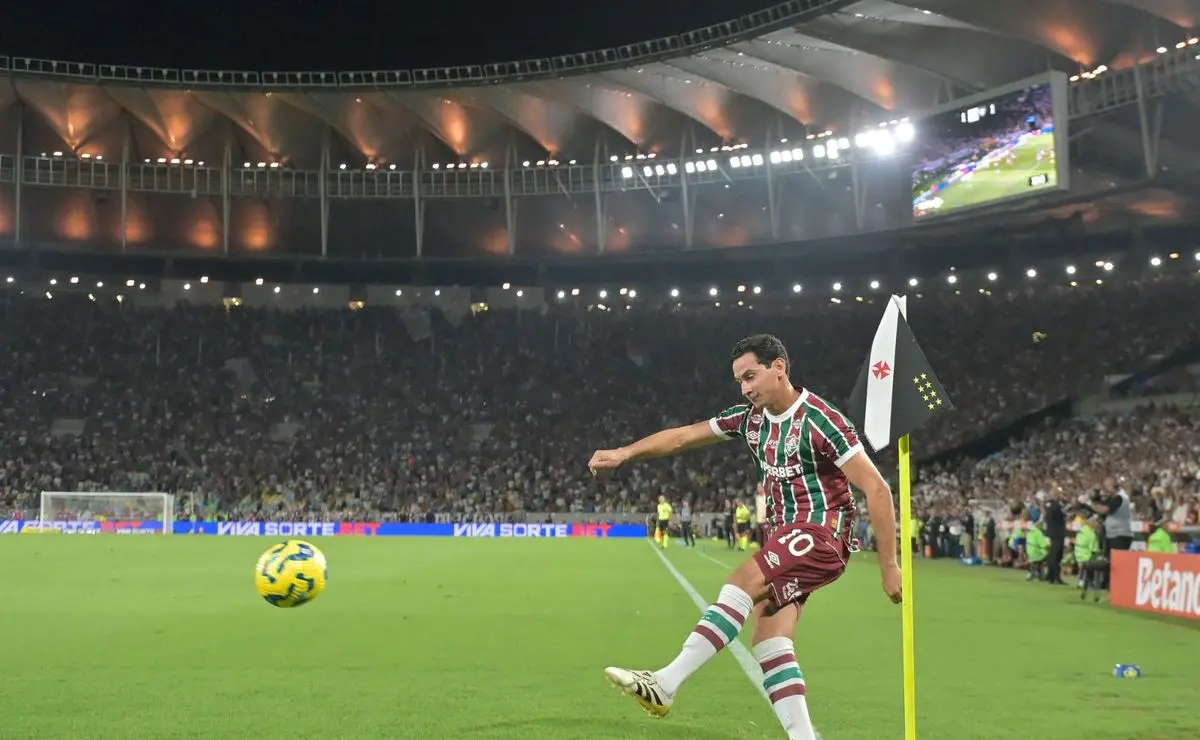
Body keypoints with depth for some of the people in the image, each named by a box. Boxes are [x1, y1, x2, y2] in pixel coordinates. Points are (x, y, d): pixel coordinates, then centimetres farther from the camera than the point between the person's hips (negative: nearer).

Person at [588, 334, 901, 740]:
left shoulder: (819, 420, -14)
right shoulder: (750, 417, 8)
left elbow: (876, 488, -14)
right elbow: (684, 435, 14)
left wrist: (888, 565, -15)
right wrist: (625, 453, 3)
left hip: (820, 534, -8)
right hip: (785, 538, 8)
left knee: (740, 584, -24)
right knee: (768, 643, -4)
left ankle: (665, 684, -23)